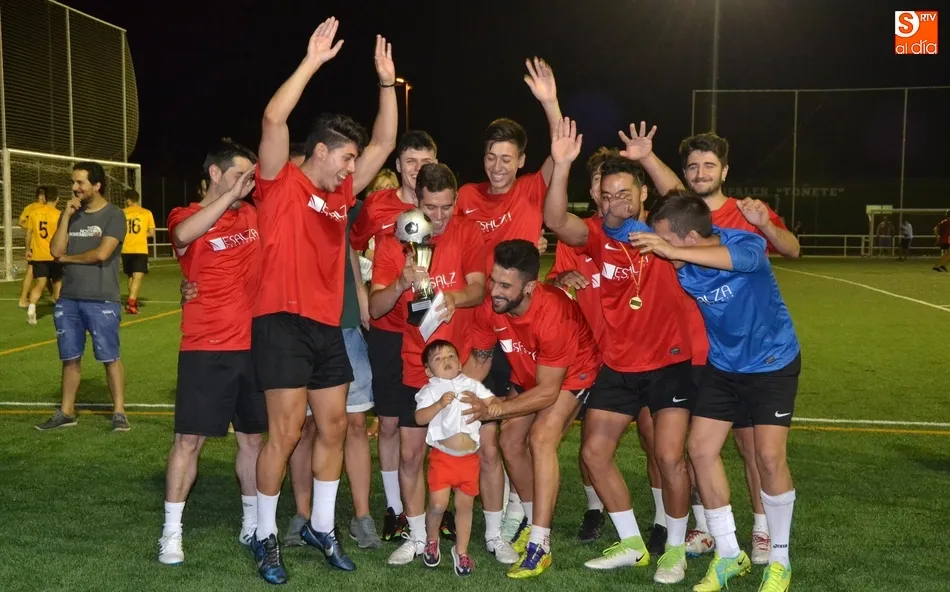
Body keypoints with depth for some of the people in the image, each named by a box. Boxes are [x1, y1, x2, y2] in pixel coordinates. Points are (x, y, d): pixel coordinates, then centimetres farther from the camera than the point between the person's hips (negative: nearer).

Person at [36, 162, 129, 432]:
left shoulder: (113, 215, -6)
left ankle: (119, 412, 5)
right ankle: (66, 412, 21)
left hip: (102, 301, -6)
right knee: (70, 358, 12)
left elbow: (102, 253, -17)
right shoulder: (70, 214, 11)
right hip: (68, 300, 6)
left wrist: (67, 258, -2)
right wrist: (66, 216, -6)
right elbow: (56, 251, 0)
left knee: (110, 357, -1)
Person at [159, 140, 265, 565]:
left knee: (252, 437, 13)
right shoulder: (185, 216, -6)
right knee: (190, 438, -1)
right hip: (206, 349, -5)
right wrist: (231, 193, -33)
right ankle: (171, 532, 11)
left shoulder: (253, 216, 10)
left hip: (253, 345, 5)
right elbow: (184, 234, -30)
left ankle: (252, 524, 27)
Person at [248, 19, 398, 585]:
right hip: (283, 320, -7)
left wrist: (387, 81, 10)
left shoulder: (341, 193, 14)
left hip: (328, 324, 7)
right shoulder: (282, 183, -4)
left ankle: (321, 527, 25)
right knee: (286, 431, -6)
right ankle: (266, 535, 11)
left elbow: (384, 144, 17)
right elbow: (274, 120, -19)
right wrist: (313, 60, -17)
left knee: (334, 427, 10)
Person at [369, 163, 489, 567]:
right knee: (410, 453, 4)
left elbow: (479, 288, -14)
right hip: (416, 365, 1)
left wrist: (455, 297, -37)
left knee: (484, 446, 2)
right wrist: (401, 283, -30)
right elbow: (375, 308, -10)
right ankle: (417, 537, 23)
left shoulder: (468, 232, -4)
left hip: (465, 361, 0)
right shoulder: (393, 241, -4)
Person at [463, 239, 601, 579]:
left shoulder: (553, 314, -40)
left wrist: (495, 409, -38)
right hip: (529, 374, 6)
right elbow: (479, 359, -6)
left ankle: (540, 545, -17)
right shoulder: (489, 308, -24)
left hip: (574, 371, -6)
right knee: (511, 441, 2)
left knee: (541, 438, -22)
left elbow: (548, 391, -32)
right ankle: (535, 523, 23)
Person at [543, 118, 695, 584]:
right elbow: (556, 221, -23)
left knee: (669, 457, -7)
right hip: (618, 366, 4)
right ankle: (632, 544, 22)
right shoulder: (597, 236, -7)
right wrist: (561, 165, -35)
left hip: (670, 362, -3)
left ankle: (676, 549, 17)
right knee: (594, 452, 4)